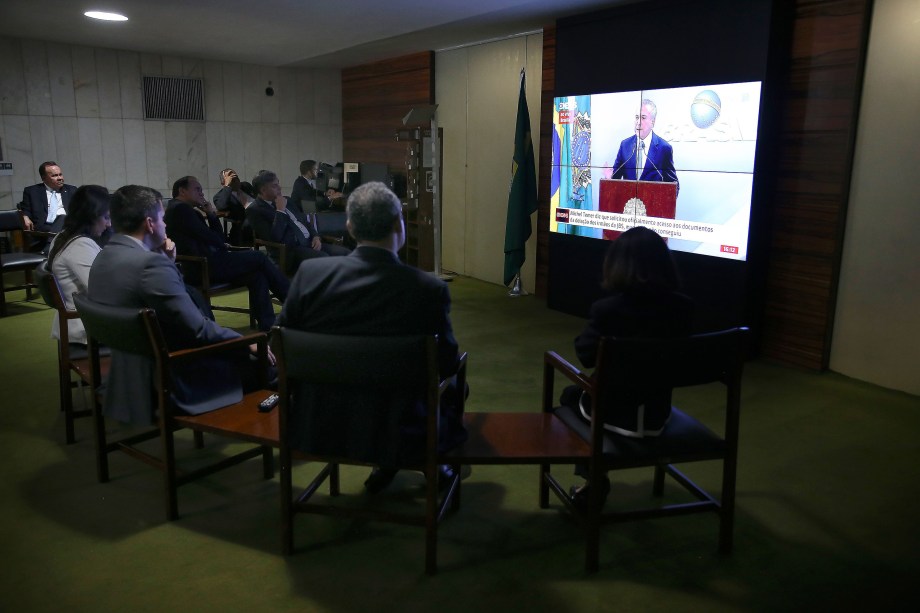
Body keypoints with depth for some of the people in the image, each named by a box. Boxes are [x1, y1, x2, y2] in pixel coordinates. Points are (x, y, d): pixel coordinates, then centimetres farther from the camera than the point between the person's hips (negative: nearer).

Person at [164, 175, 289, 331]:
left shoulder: (187, 210, 24)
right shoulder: (180, 208, -7)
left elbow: (219, 239, 21)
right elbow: (206, 235, -11)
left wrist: (212, 215, 9)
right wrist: (223, 246, 7)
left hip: (204, 265, 10)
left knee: (257, 275, -4)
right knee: (258, 257, -8)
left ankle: (268, 327, -10)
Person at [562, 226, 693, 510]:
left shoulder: (607, 309, -23)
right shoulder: (683, 307, -10)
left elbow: (586, 355, -11)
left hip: (614, 413, -4)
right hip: (656, 414, 5)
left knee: (571, 395, 29)